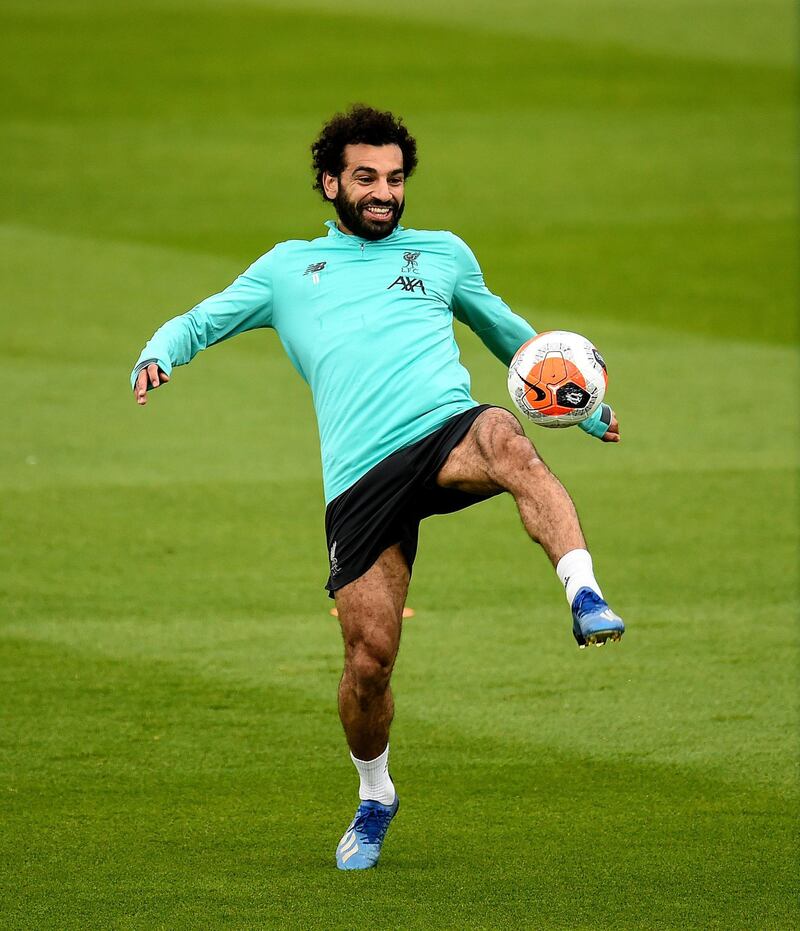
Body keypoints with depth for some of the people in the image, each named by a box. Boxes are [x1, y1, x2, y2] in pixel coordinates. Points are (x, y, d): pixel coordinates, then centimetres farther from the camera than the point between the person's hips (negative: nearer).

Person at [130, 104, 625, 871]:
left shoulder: (442, 254, 26)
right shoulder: (287, 269, 24)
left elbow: (510, 335, 39)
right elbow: (200, 322, 23)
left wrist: (583, 406, 37)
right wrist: (158, 355, -1)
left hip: (446, 432, 0)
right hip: (361, 479, 0)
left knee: (508, 443, -39)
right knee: (368, 659, -5)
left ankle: (585, 599, -52)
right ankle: (374, 799, 22)